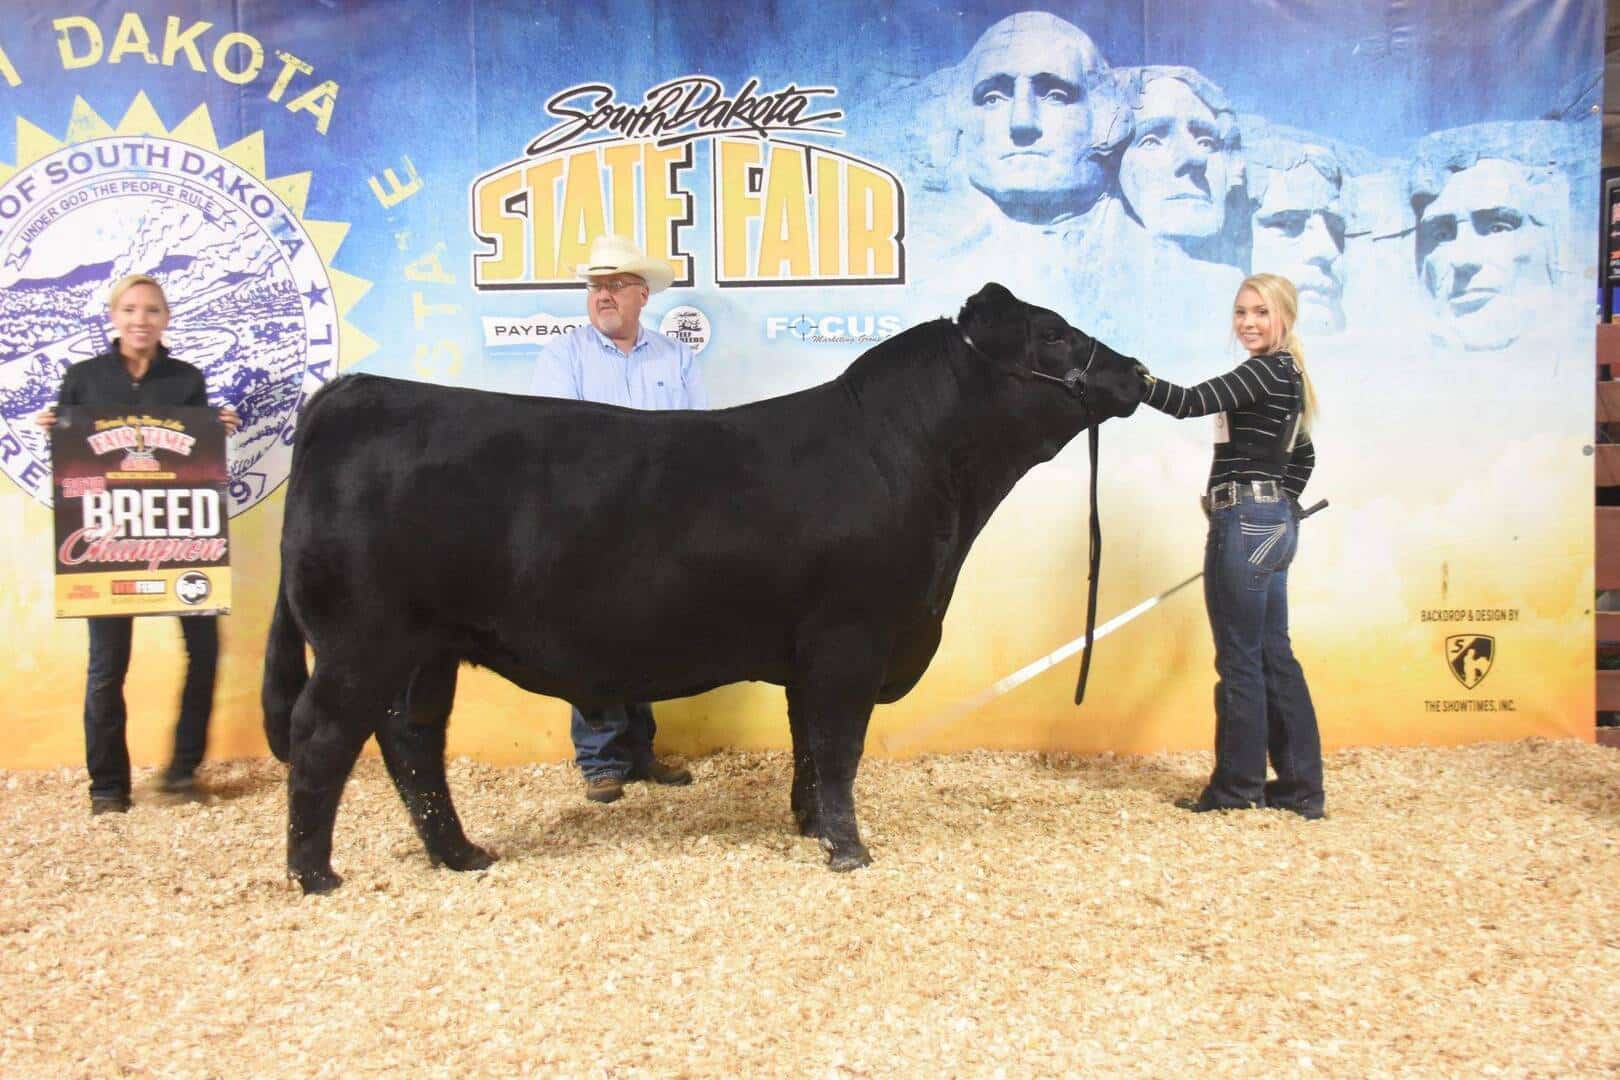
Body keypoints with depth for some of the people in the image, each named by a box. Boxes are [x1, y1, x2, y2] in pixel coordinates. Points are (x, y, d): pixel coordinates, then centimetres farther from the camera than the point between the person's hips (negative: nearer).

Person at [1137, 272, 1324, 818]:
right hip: (1272, 524, 10)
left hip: (1245, 523, -10)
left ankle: (1238, 786, 9)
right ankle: (1300, 786, 20)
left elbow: (1191, 402, -23)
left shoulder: (1268, 371, -11)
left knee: (1239, 659, -1)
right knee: (1273, 655, 13)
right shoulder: (1286, 378, 19)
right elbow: (1303, 457, 27)